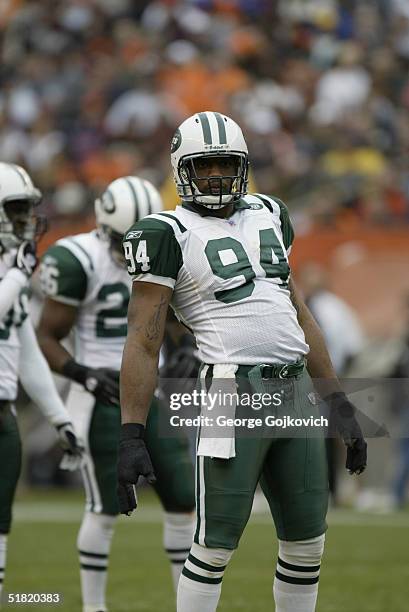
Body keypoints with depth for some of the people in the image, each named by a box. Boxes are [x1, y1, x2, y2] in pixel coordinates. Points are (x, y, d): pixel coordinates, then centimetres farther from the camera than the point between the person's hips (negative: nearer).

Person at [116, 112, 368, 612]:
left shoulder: (267, 215, 16)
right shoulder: (169, 235, -4)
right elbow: (143, 342, -7)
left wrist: (338, 403, 18)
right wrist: (131, 435, -15)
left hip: (296, 390, 6)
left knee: (306, 542, 9)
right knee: (217, 543, -5)